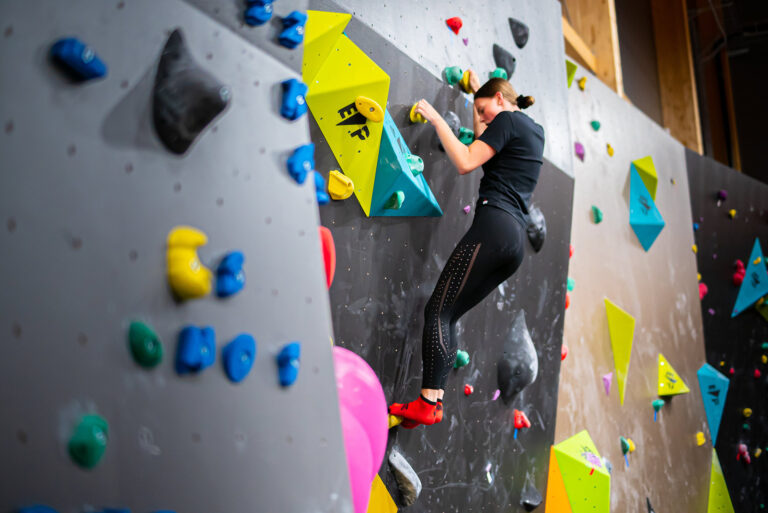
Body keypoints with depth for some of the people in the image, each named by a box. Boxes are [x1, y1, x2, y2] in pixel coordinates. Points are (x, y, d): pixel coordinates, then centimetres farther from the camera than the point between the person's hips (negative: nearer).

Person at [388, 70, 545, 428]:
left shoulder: (507, 119, 2)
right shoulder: (535, 131, 27)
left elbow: (465, 163, -10)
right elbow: (483, 143, 42)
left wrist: (436, 119, -1)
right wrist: (477, 92, 46)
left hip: (493, 227, -9)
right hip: (515, 241, 9)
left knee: (438, 310, -13)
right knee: (448, 315, 6)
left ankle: (427, 403, -21)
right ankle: (435, 401, -2)